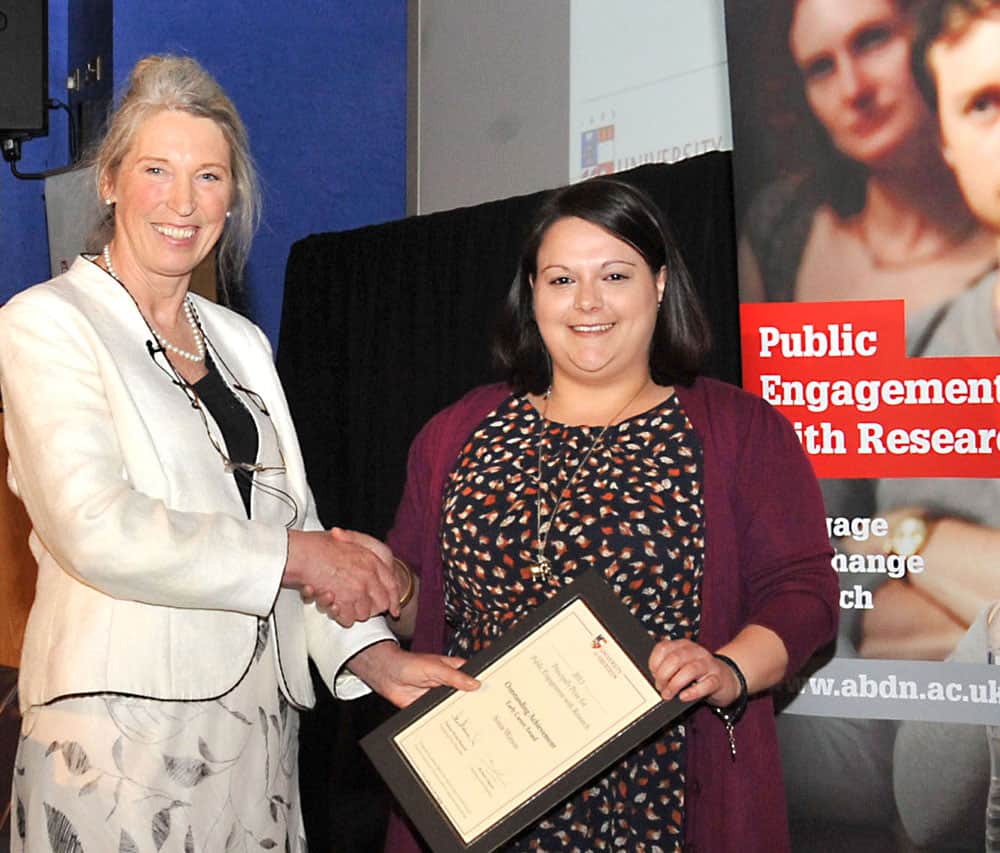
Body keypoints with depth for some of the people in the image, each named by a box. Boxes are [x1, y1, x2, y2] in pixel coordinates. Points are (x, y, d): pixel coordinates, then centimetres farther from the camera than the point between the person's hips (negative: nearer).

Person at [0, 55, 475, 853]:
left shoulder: (242, 342, 15)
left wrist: (372, 652, -2)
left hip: (260, 719, 6)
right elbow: (96, 531, -18)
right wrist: (296, 555, -13)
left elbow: (290, 518, 13)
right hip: (124, 724, -5)